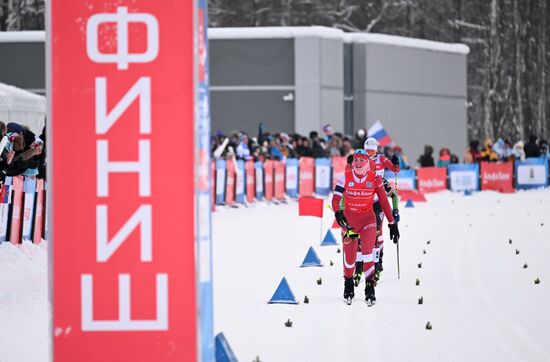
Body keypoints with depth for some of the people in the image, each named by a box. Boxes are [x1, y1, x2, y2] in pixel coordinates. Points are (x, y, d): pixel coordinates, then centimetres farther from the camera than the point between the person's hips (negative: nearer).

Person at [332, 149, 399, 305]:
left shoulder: (375, 179, -5)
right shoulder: (346, 177, -5)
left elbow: (384, 202, 0)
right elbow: (336, 199, -10)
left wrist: (392, 224, 1)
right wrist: (338, 213, -30)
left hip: (368, 219, -1)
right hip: (349, 219, 1)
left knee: (367, 253, -19)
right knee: (350, 257, 4)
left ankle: (370, 288, -12)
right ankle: (348, 285, 30)